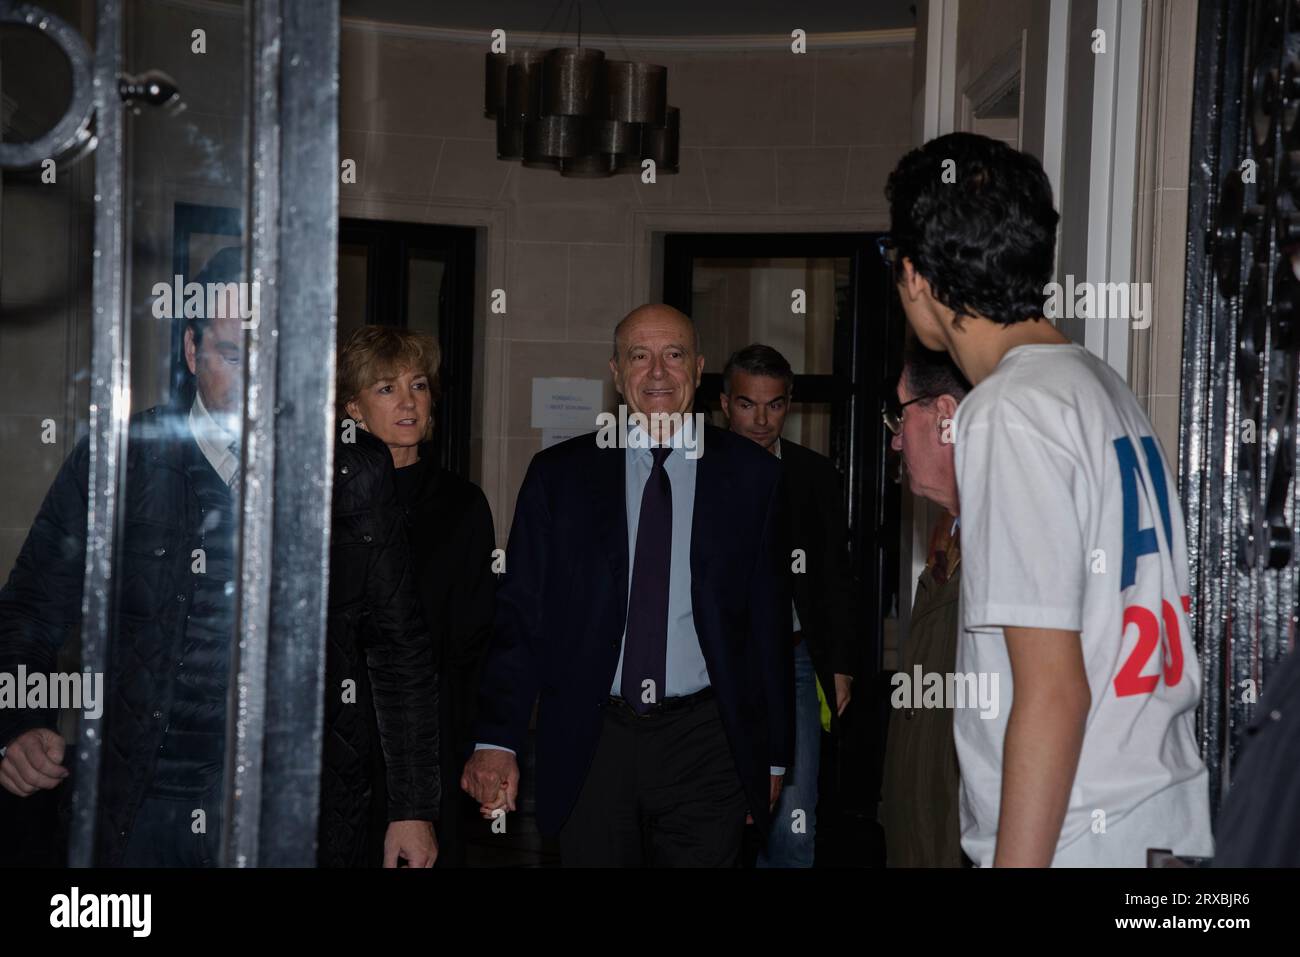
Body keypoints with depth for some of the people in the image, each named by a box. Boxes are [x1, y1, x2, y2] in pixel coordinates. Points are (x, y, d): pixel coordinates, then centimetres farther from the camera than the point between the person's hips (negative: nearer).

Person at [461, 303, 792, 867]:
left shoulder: (749, 474, 5)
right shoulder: (559, 474, 5)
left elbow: (770, 618, 6)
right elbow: (519, 613, 2)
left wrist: (773, 752, 6)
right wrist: (496, 740, -9)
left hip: (705, 743, 0)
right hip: (591, 742, 1)